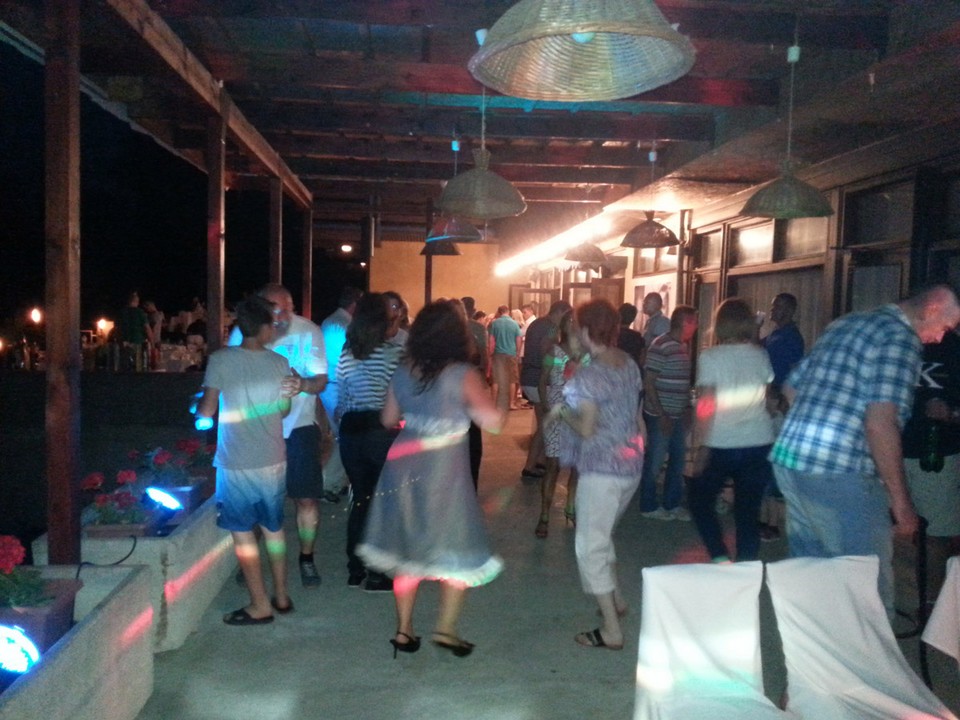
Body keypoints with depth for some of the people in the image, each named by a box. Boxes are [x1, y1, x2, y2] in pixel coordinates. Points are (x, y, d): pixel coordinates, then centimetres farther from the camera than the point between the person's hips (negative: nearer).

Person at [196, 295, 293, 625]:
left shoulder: (221, 360, -12)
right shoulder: (280, 363, -2)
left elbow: (206, 410, -11)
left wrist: (199, 403, 11)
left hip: (236, 464, -3)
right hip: (273, 460, 4)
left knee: (243, 533, 8)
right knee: (274, 528, 18)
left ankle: (260, 606, 14)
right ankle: (281, 596, 28)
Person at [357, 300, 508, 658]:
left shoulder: (402, 373, 2)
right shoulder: (462, 375, -12)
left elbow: (388, 419, 14)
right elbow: (492, 421, -16)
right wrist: (502, 392, 0)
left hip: (404, 468, 5)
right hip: (443, 471, -5)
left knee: (407, 547, 16)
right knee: (457, 549, 12)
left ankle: (404, 629, 24)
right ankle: (445, 628, 12)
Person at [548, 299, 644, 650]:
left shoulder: (586, 377, -18)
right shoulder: (630, 364, 5)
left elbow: (586, 431, -18)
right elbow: (636, 414, 12)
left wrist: (562, 412, -1)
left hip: (602, 470, -8)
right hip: (632, 465, 8)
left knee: (591, 545, 2)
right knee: (601, 534, 26)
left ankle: (611, 630, 6)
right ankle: (616, 598, 37)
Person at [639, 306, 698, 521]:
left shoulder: (684, 346, 10)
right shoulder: (660, 346, -15)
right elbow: (648, 382, -16)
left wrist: (687, 409, 10)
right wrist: (661, 414, -17)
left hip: (679, 416, 8)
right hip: (660, 416, -8)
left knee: (678, 461, 15)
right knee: (654, 462, 3)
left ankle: (672, 504, 29)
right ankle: (648, 506, 17)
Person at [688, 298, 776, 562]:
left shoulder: (710, 357, -8)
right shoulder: (761, 356, 4)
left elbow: (706, 406, -12)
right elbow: (767, 399, 4)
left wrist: (703, 447, -9)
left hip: (721, 445, -3)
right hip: (759, 444, 4)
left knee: (700, 500, 15)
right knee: (748, 511, 12)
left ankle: (721, 558, 3)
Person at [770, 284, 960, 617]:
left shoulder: (844, 323, 17)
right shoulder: (900, 337, -9)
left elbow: (791, 387, 20)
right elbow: (880, 425, -19)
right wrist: (901, 501, -12)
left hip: (788, 458, 9)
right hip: (839, 474, -9)